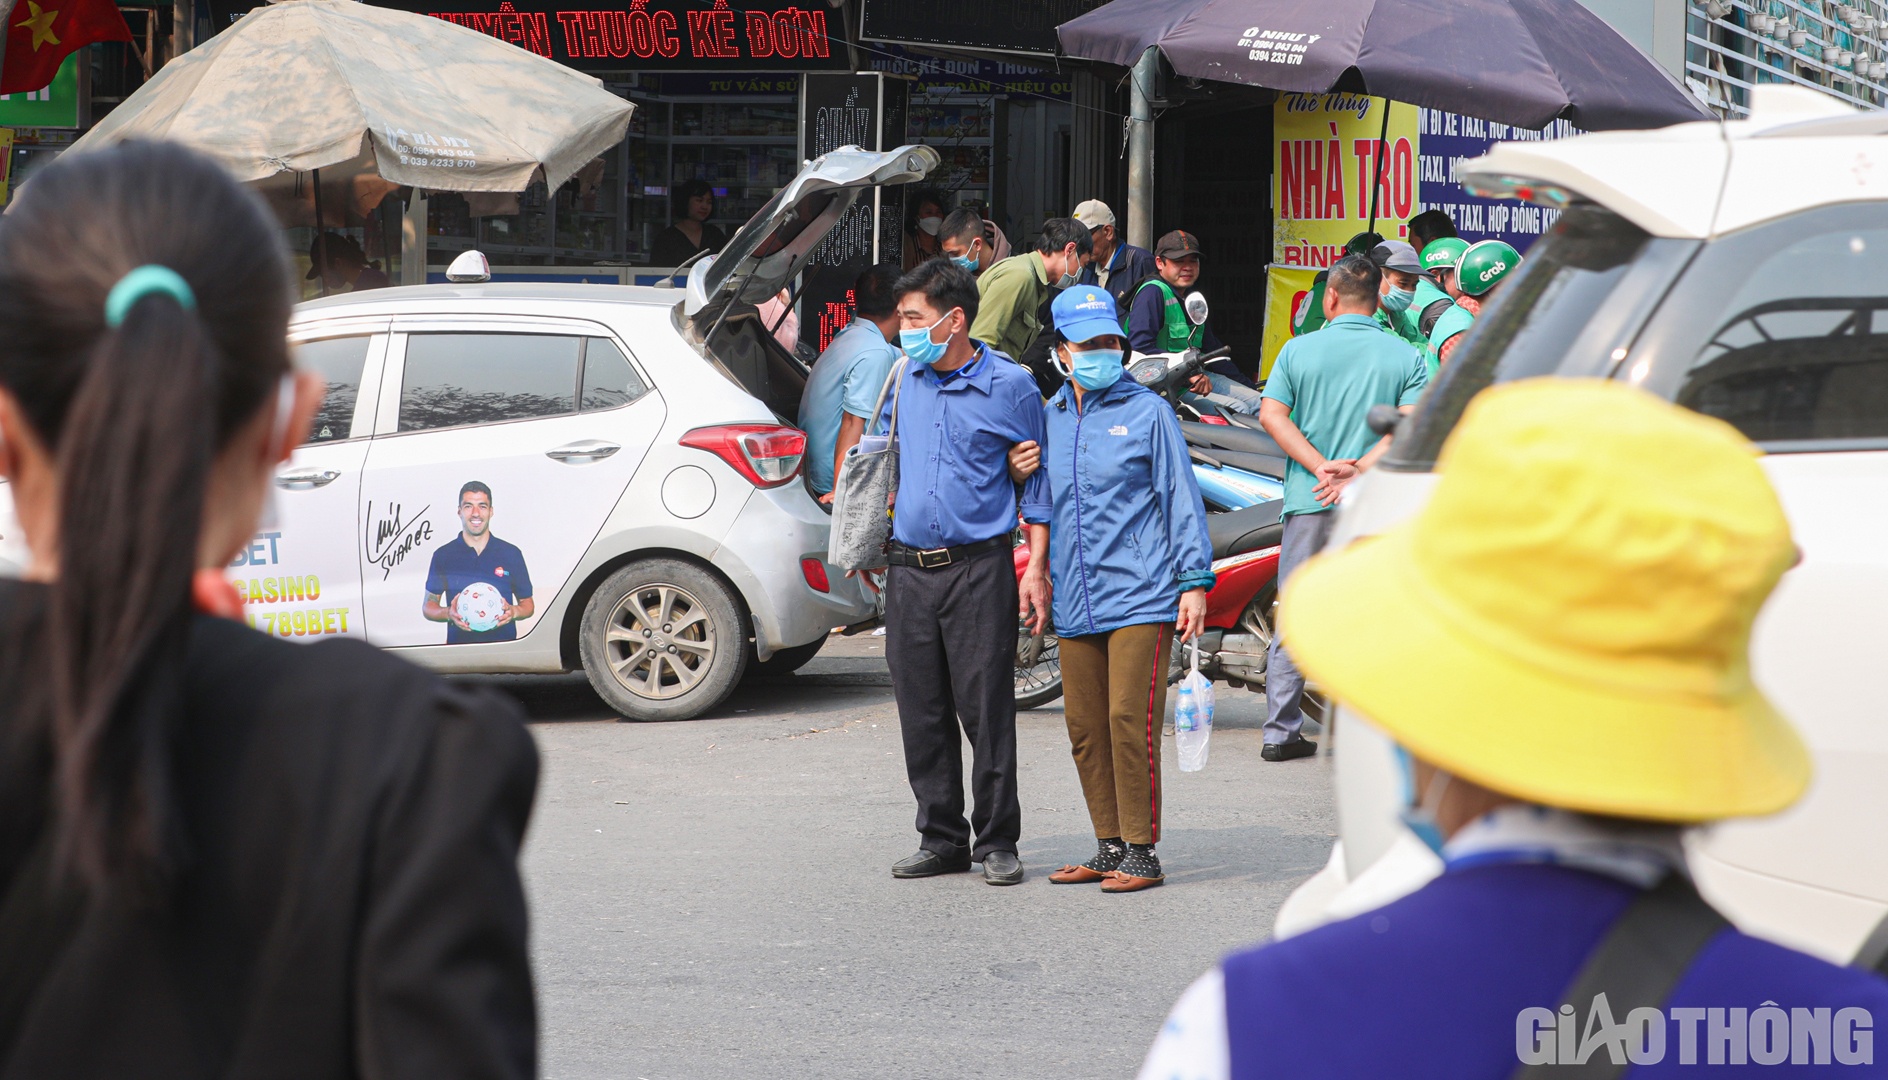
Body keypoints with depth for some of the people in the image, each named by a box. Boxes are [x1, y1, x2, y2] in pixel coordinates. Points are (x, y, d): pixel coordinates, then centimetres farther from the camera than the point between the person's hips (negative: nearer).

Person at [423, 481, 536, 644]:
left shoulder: (511, 553, 10)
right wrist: (449, 613, -9)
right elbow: (428, 606, 12)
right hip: (459, 646, 0)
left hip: (504, 646, 0)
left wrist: (513, 612, -6)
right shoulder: (443, 555, 8)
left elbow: (528, 605, 16)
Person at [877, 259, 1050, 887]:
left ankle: (997, 843, 5)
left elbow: (1035, 483, 2)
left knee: (986, 711, -4)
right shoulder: (905, 380, 11)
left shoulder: (1009, 386, -2)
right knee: (922, 713, 6)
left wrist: (1036, 569, -5)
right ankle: (942, 840, 15)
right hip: (908, 570, 5)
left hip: (979, 569, -5)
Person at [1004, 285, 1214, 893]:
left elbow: (1180, 497, 1)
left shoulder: (1146, 411, 3)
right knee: (1085, 728, 6)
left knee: (1130, 719, -10)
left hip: (1140, 596, -5)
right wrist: (1016, 475, 4)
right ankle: (1109, 849, 16)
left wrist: (1195, 580, -5)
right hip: (1075, 603, 5)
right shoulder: (1049, 418, 15)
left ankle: (1141, 853, -4)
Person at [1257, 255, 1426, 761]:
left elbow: (1272, 415, -6)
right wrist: (1358, 471, -13)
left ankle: (1281, 732, 9)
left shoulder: (1299, 349, 3)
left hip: (1308, 500, 1)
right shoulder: (1405, 355, 1)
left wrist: (1322, 467, -10)